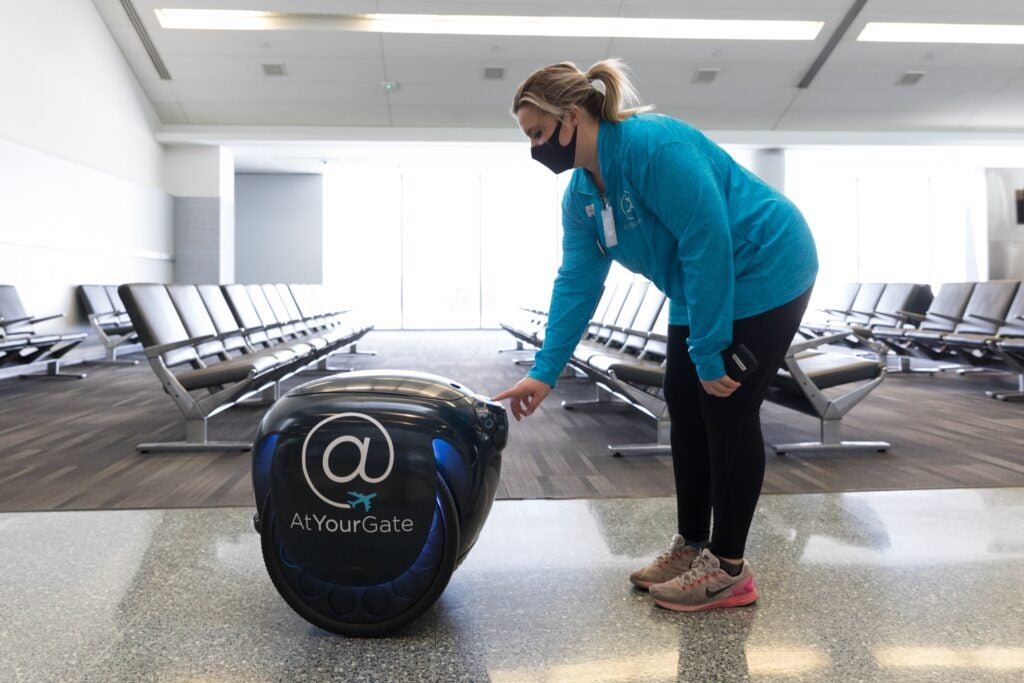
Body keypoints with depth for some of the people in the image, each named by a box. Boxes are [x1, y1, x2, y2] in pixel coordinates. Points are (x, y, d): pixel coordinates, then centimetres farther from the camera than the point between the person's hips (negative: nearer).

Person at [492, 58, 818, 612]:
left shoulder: (654, 146, -27)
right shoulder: (581, 194, 0)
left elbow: (709, 247, -28)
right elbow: (577, 283, -1)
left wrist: (710, 354, -25)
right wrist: (545, 372, -6)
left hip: (762, 272, -8)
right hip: (702, 285, 9)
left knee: (727, 412, -6)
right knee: (685, 406, 7)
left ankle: (729, 570, 7)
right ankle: (692, 545, 21)